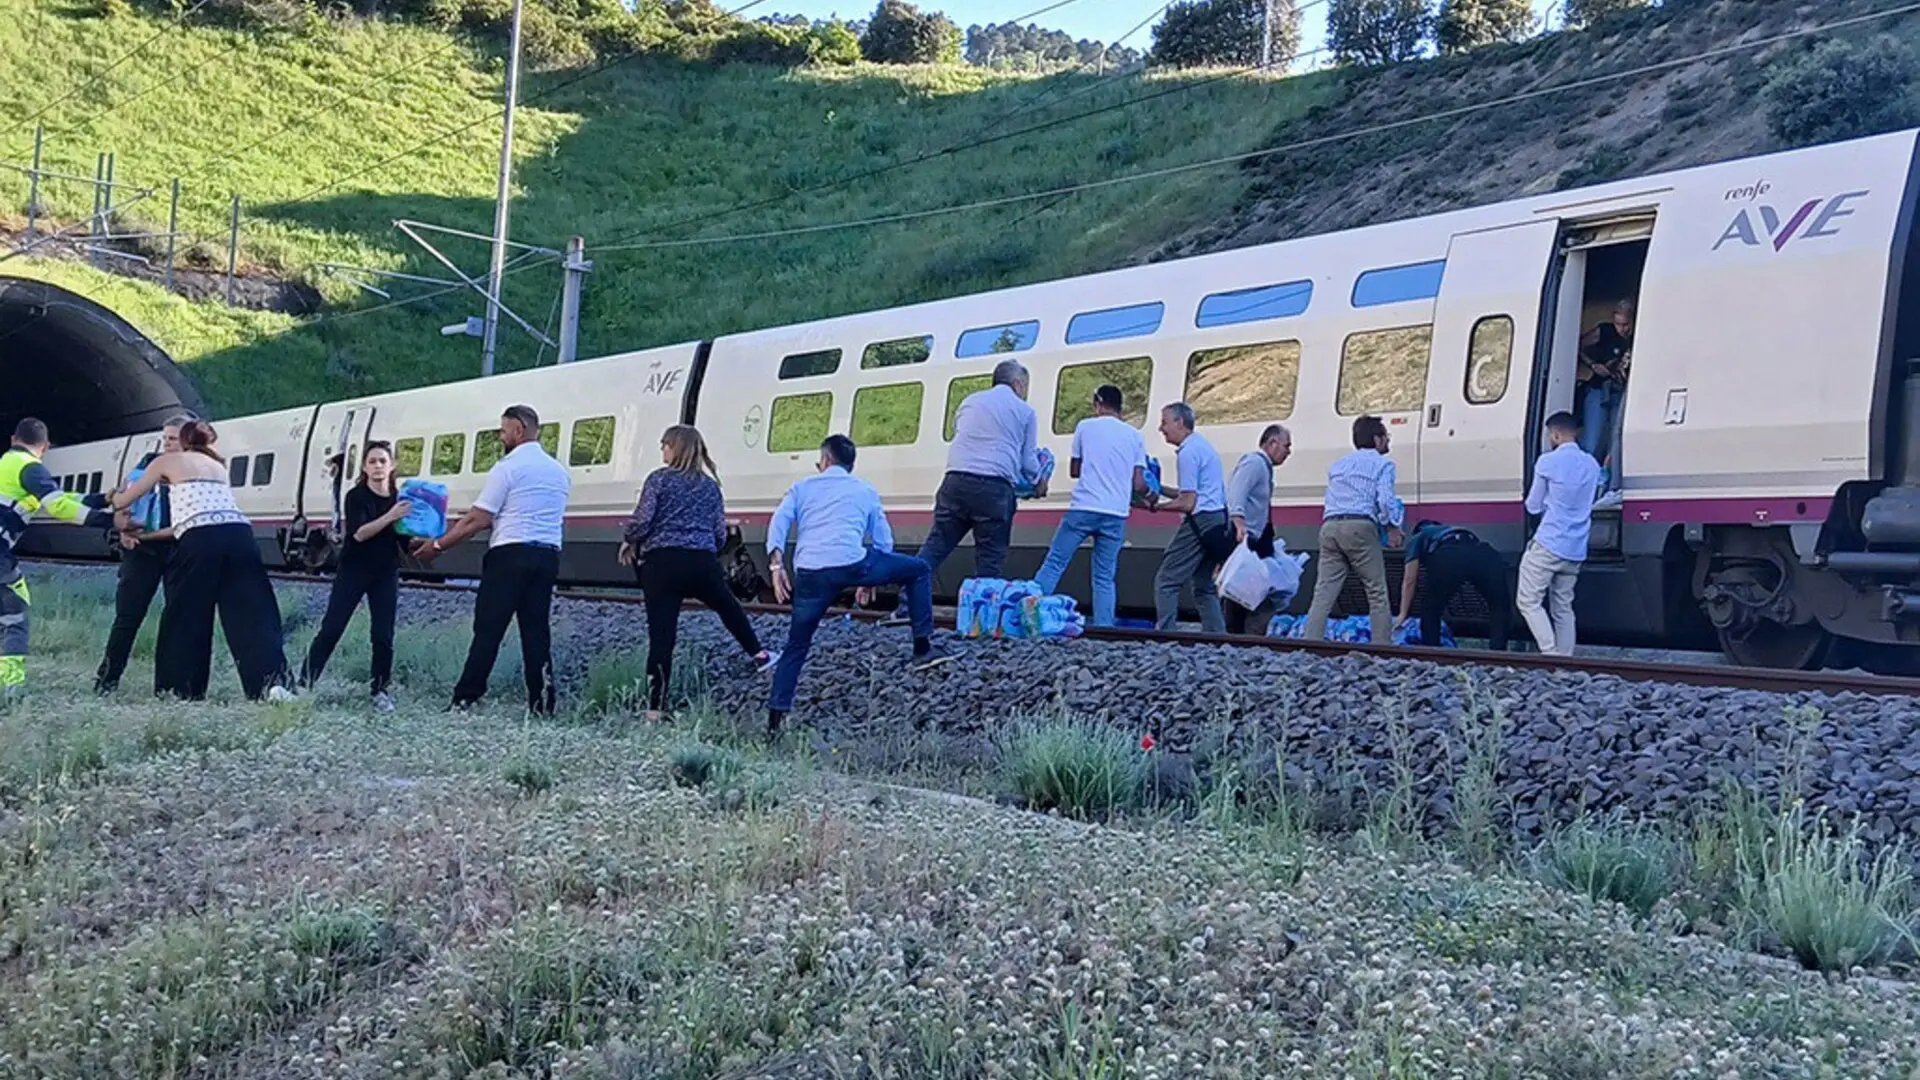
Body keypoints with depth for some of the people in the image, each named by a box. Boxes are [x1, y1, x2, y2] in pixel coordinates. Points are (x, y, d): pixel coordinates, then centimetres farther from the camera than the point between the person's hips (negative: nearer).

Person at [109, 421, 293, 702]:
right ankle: (274, 683, -20)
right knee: (252, 613, -3)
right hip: (240, 536, 3)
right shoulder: (218, 465, 33)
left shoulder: (168, 461, 20)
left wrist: (116, 497, 51)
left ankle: (178, 691, 14)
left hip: (200, 541, -3)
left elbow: (123, 501, 27)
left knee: (184, 618, 9)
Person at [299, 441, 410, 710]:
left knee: (383, 636, 1)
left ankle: (381, 691, 11)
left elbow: (407, 542, 3)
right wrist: (389, 517, -31)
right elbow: (358, 533, -22)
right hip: (353, 571, -3)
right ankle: (304, 684, 2)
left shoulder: (400, 500, 2)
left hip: (385, 575, 3)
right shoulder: (356, 496, -8)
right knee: (331, 628, -4)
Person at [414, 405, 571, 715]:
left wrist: (438, 545, -2)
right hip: (547, 556, 6)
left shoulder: (508, 467, -6)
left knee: (488, 630, -4)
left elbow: (479, 519, -9)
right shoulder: (559, 471, 16)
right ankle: (542, 705, 3)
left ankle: (465, 699, -4)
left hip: (510, 554, -6)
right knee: (537, 631, 6)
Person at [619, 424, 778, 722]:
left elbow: (642, 520, -9)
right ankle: (758, 654, 45)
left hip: (661, 563, -3)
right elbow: (720, 534, 9)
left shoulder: (659, 479, -1)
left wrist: (629, 543, 9)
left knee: (661, 636, -1)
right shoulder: (710, 485, 12)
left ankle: (655, 708, 0)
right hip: (702, 564, 3)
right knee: (728, 607, 31)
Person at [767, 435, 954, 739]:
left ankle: (776, 717, 9)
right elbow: (884, 541, 22)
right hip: (851, 563, -2)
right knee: (919, 570, 20)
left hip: (809, 574, 2)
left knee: (796, 646, 16)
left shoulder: (801, 487, 25)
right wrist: (869, 581, 33)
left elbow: (779, 523, 7)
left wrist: (776, 565, -1)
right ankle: (923, 649, 14)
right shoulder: (866, 491, 25)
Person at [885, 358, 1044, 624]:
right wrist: (1038, 484, 31)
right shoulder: (1025, 412, 10)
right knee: (989, 558, 4)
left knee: (935, 546, 6)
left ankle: (905, 607, -1)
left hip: (956, 482, 3)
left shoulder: (971, 401, 20)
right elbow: (1028, 461, 11)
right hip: (994, 489, -3)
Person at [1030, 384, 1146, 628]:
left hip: (1083, 508, -2)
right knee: (1105, 577, 6)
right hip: (1116, 514, 2)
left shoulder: (1085, 427, 7)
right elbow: (1138, 485, 7)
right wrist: (1149, 492, 29)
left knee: (1054, 563, 3)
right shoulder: (1135, 436, 11)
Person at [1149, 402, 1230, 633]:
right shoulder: (1203, 445, 18)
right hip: (1218, 519, 10)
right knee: (1204, 584, 12)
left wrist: (1156, 506, -5)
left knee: (1166, 581, -7)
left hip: (1200, 520, -10)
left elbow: (1188, 503, -16)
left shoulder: (1188, 452, -12)